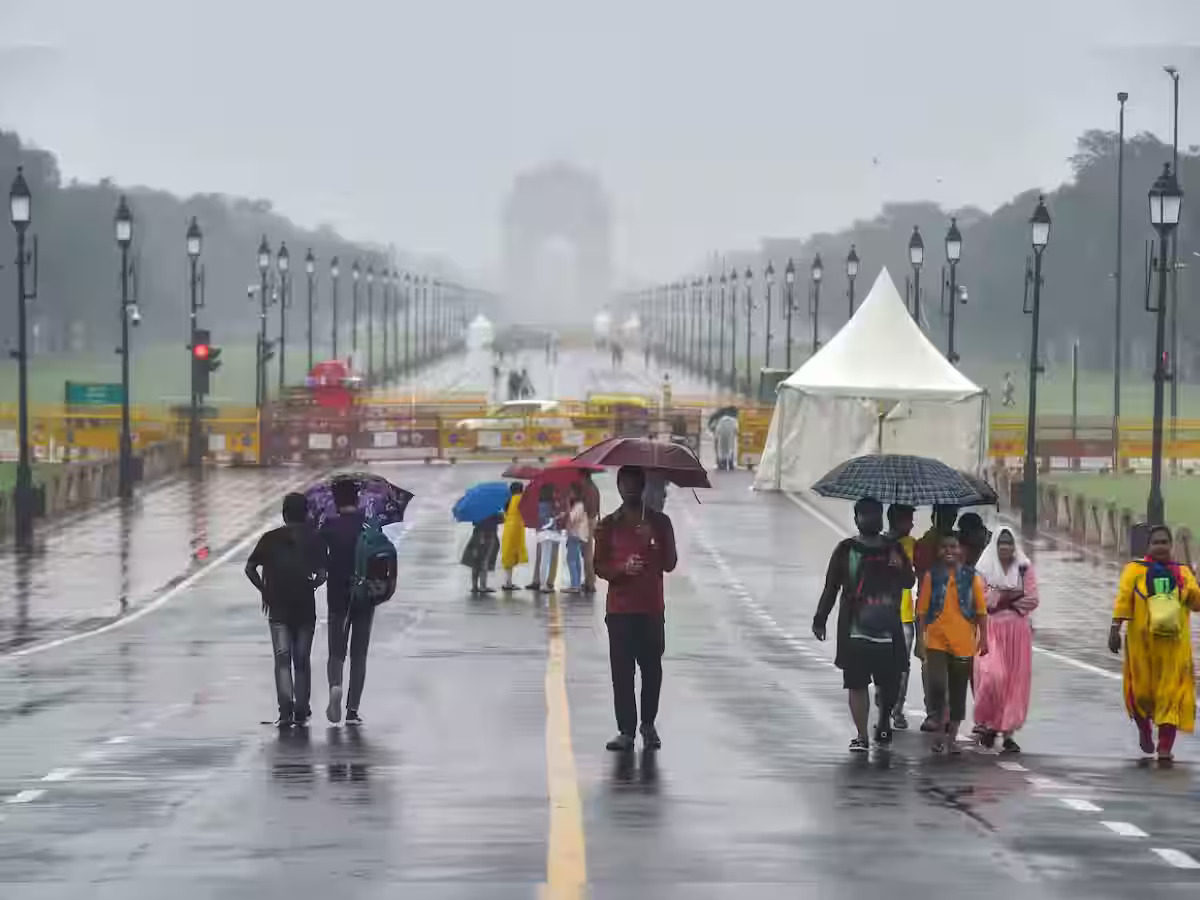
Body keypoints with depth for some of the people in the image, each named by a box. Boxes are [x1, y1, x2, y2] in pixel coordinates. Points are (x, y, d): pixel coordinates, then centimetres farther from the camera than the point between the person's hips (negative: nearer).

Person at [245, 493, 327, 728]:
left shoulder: (271, 539, 2)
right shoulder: (313, 540, 0)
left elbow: (250, 568, -3)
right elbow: (322, 573, -9)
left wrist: (265, 590, 7)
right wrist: (311, 586, 9)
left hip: (278, 608, 0)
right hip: (305, 607, 0)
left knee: (282, 659, -2)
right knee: (302, 661, 10)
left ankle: (285, 710, -19)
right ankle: (301, 712, 11)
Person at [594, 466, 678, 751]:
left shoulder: (659, 523, 7)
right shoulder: (608, 525, 6)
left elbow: (670, 564, 2)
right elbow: (599, 567, 3)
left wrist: (652, 542, -14)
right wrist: (622, 569, -17)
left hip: (652, 609, 0)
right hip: (620, 609, 0)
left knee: (652, 668, 1)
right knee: (621, 671, -5)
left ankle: (648, 724, 18)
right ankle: (626, 731, -3)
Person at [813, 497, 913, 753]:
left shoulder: (893, 548, 11)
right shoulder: (846, 550, 5)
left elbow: (908, 582, 10)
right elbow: (831, 587, 6)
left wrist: (900, 567, -13)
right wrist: (820, 619, 0)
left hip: (888, 629, 1)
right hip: (854, 629, -1)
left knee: (889, 683, 2)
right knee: (857, 683, -4)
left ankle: (884, 722, 28)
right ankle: (861, 736, 2)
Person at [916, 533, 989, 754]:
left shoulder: (972, 578, 3)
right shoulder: (932, 576, 2)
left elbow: (981, 610, 5)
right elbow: (922, 610, 3)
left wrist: (983, 638, 0)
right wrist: (920, 638, -1)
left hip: (963, 644, 1)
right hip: (936, 641, -1)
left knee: (958, 691, 8)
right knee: (937, 684, -16)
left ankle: (952, 737, 18)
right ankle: (939, 730, 1)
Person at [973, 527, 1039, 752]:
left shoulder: (1024, 569, 7)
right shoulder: (984, 569, 4)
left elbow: (1032, 600, -1)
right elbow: (981, 599, -7)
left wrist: (1000, 599, -7)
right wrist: (1012, 595, -10)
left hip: (1018, 630, 2)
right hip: (992, 630, -2)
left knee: (1015, 682, 0)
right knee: (992, 675, -17)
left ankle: (1008, 733, 5)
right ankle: (987, 723, 1)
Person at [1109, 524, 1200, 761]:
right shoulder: (1135, 569, 3)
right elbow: (1123, 600, -5)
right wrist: (1115, 629, -14)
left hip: (1173, 643, 1)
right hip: (1142, 641, -1)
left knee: (1171, 691, -4)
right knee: (1141, 690, 5)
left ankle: (1166, 747, -2)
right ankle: (1144, 729, 33)